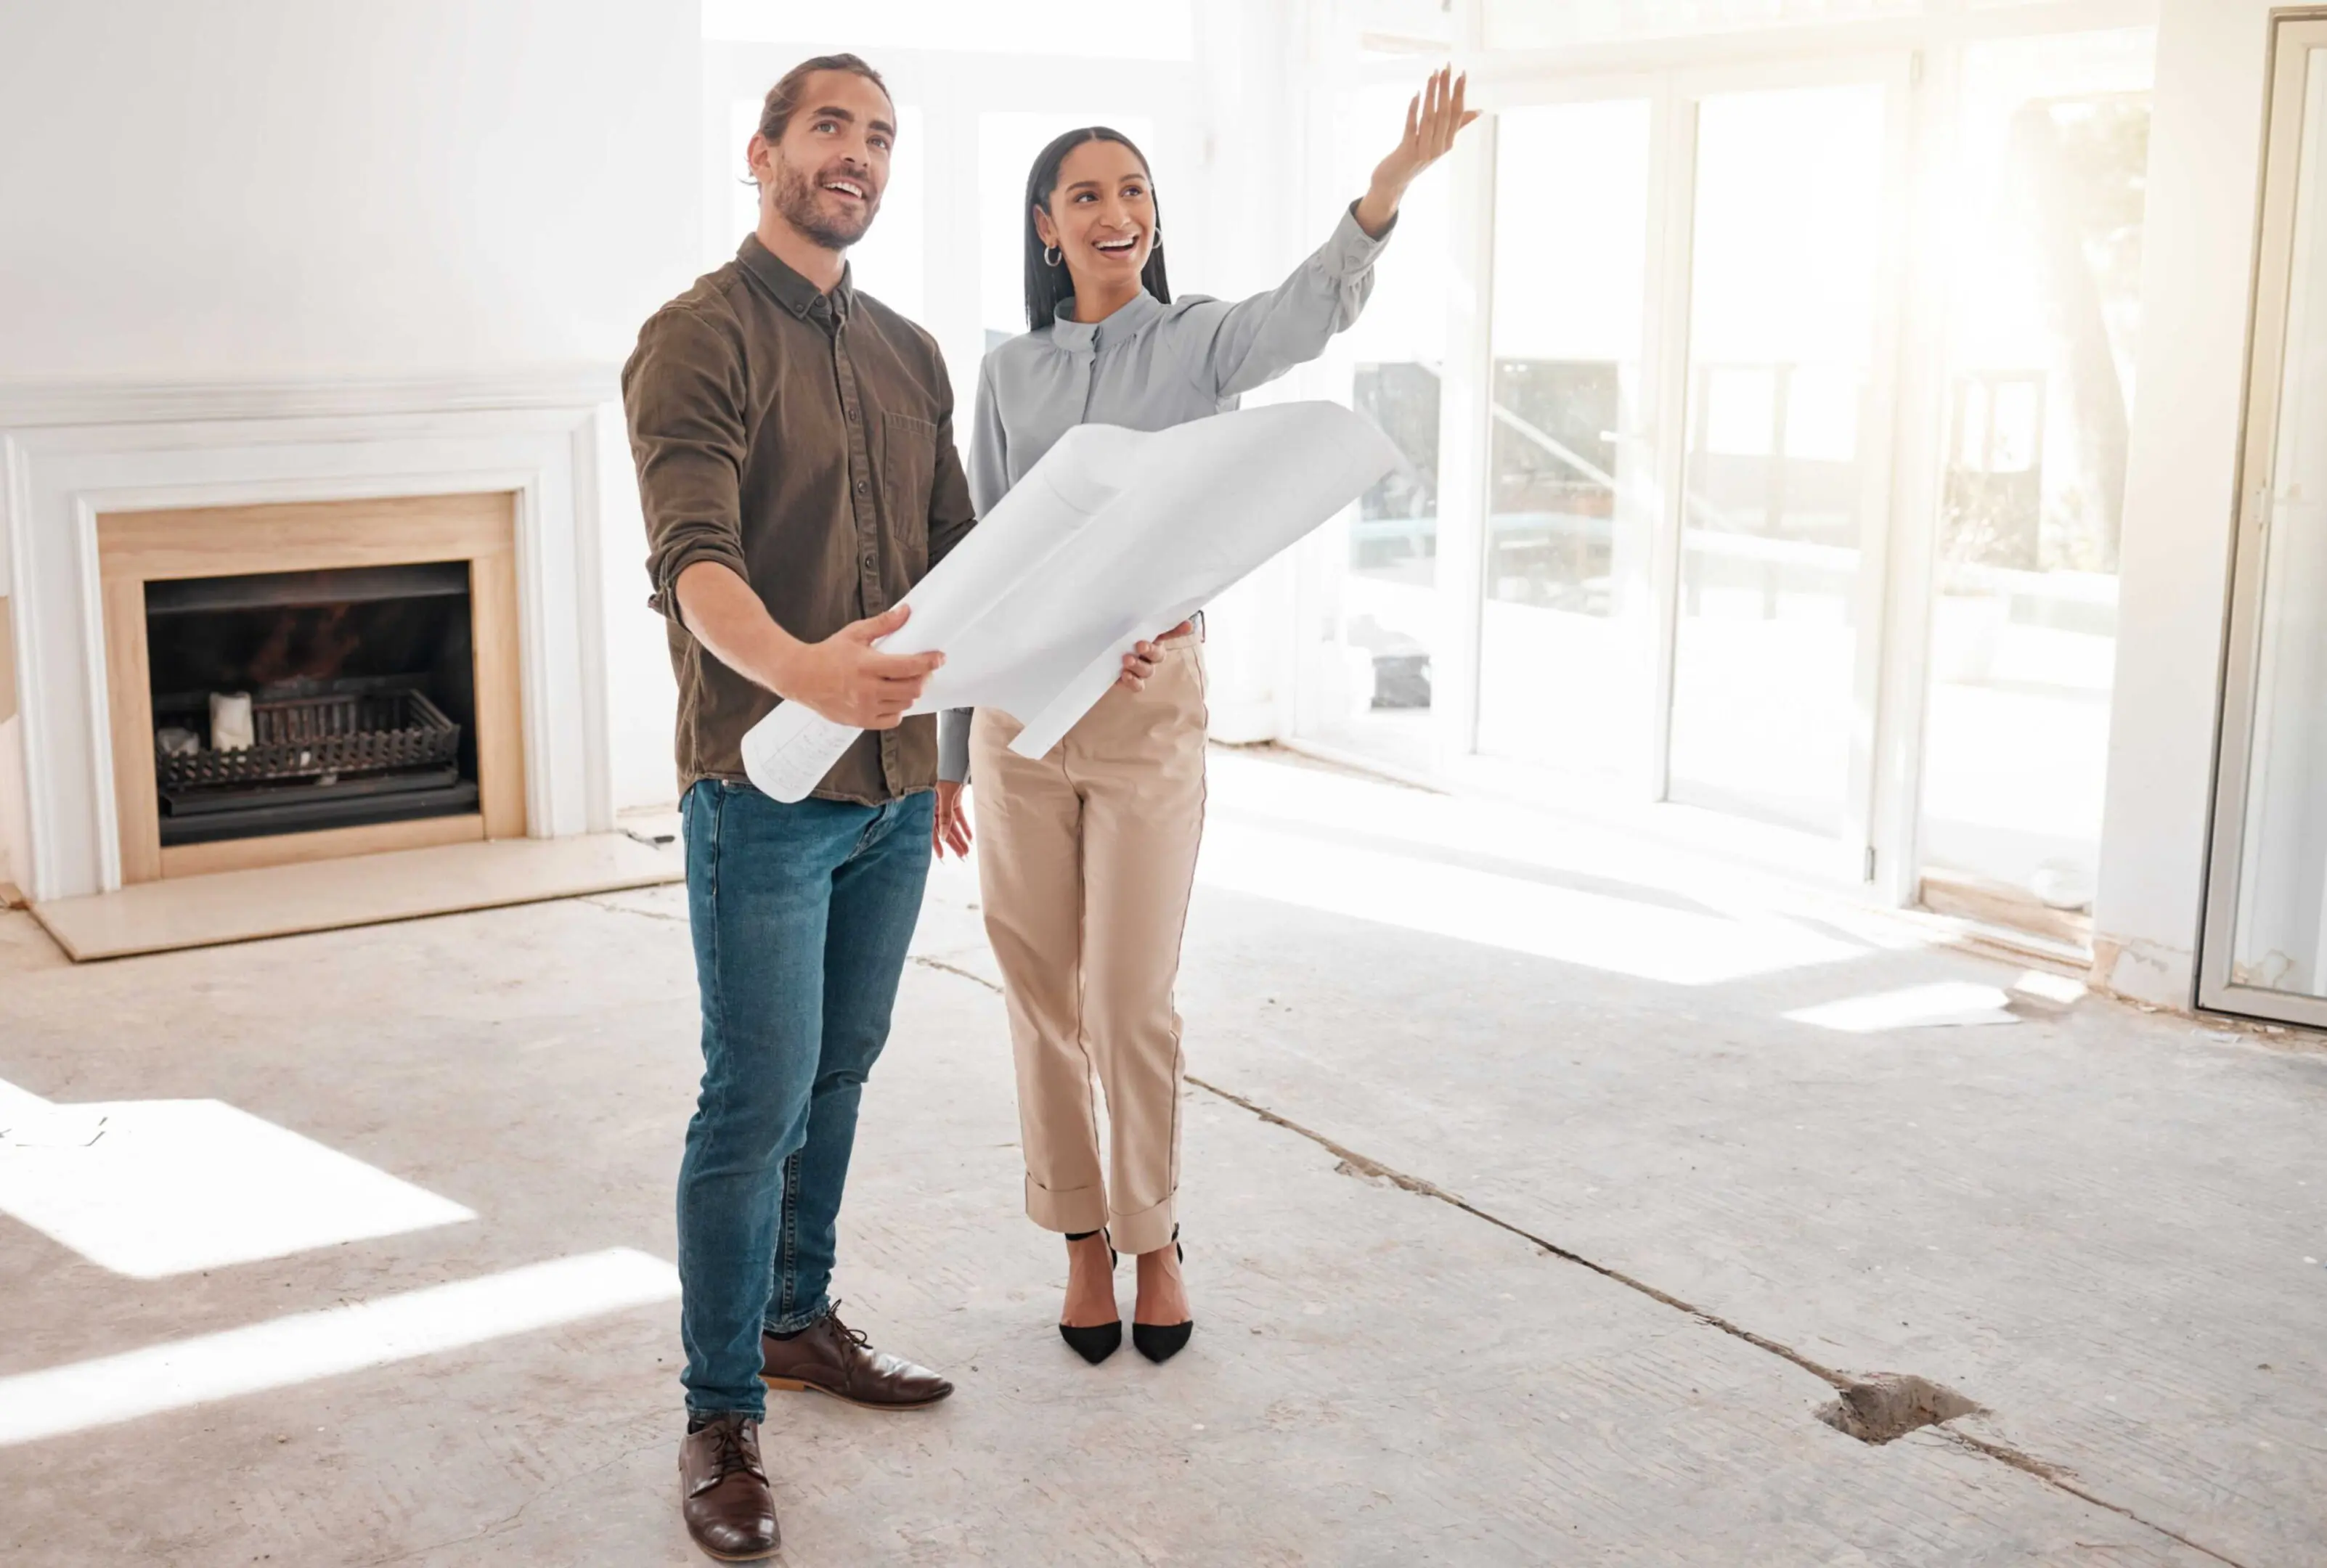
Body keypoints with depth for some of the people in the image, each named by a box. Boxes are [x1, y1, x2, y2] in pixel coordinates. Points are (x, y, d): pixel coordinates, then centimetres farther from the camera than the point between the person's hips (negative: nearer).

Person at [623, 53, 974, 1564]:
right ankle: (722, 1417, 10)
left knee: (841, 1071, 17)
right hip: (764, 787, -6)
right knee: (758, 1097, -3)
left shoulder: (911, 351, 13)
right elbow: (696, 562, -24)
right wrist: (800, 670, -42)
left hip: (895, 787, 7)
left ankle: (797, 1319, 34)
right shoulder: (700, 339, -10)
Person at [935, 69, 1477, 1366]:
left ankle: (1155, 1241, 23)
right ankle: (1084, 1242, 25)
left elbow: (1310, 312, -24)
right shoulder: (1009, 373, 8)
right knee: (1044, 1001, 8)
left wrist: (1388, 189, -44)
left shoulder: (1199, 343, 0)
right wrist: (948, 751, 10)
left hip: (1151, 700, -3)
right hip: (1020, 704, 3)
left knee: (1133, 1003, 2)